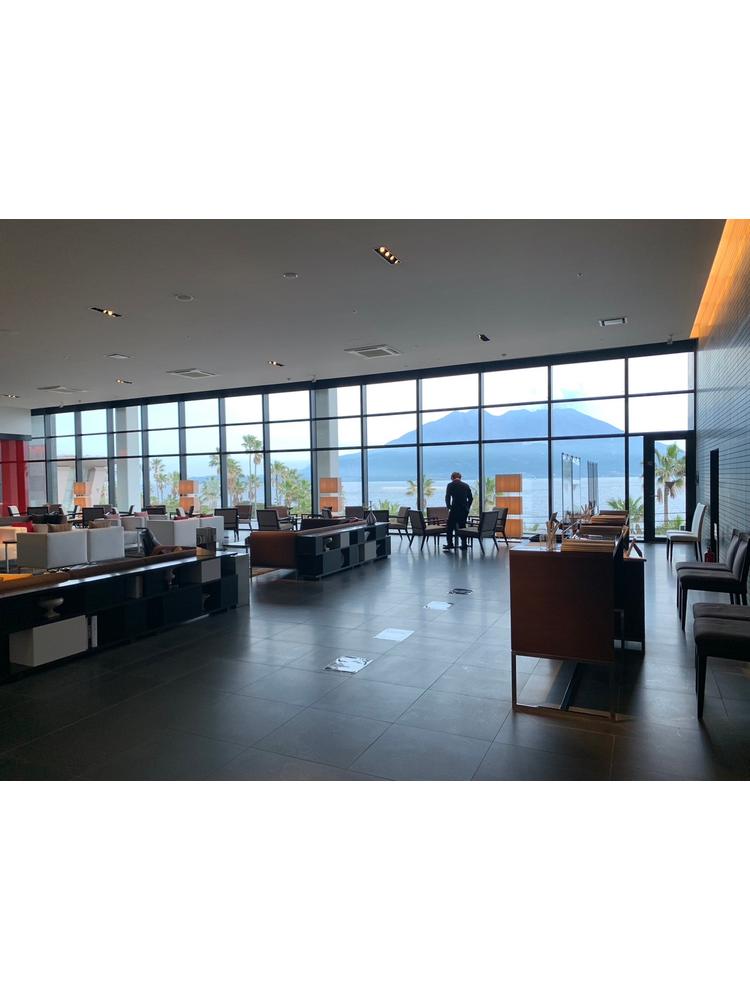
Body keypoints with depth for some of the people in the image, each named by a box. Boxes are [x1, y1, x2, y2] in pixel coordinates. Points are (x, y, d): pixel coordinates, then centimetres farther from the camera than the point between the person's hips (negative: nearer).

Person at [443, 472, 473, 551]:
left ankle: (450, 545, -2)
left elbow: (447, 497, -8)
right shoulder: (466, 486, 11)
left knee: (450, 527, 3)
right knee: (463, 527, 13)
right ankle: (464, 545, 12)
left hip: (455, 509, -4)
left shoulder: (450, 485, -1)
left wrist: (449, 507, 3)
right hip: (464, 510, 5)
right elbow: (471, 498, 11)